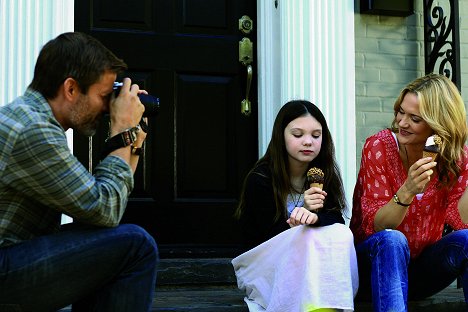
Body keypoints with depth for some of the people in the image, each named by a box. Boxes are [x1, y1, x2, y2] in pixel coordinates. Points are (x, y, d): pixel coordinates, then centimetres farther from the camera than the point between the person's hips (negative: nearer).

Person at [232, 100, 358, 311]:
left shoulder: (324, 175, 3)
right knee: (309, 238, -33)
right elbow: (270, 236, -11)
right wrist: (303, 210, -27)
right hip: (263, 265, -4)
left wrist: (314, 217, -32)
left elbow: (338, 219, -9)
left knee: (341, 234, -27)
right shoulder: (260, 179, -12)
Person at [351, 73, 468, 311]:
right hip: (377, 263, -3)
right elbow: (376, 226, -18)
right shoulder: (379, 147, -12)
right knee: (392, 240, -34)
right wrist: (407, 191, -34)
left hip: (422, 269, 3)